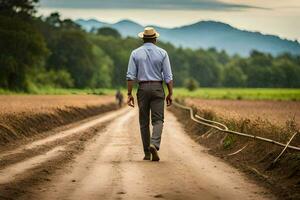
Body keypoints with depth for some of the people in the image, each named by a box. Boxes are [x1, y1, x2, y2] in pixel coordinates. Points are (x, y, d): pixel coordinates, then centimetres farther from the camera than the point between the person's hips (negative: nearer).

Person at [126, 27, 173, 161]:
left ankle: (147, 153, 10)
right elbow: (168, 76, -3)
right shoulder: (162, 53, 0)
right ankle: (154, 145, -25)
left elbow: (131, 76, -3)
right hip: (157, 88, -1)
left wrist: (129, 94, -1)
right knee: (158, 120, 0)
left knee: (144, 122, 9)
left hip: (142, 88, 1)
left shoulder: (135, 53, 2)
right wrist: (170, 93, 3)